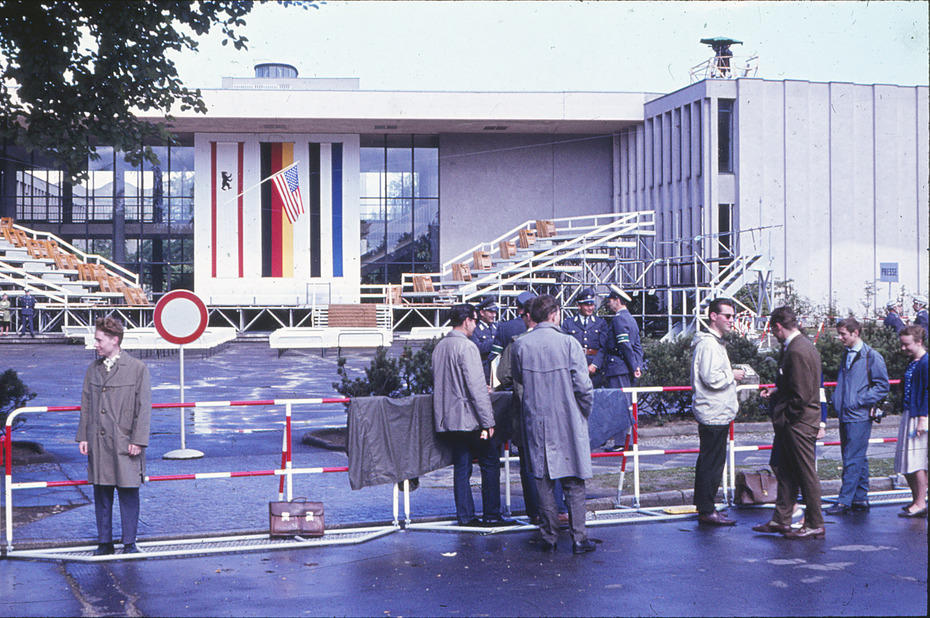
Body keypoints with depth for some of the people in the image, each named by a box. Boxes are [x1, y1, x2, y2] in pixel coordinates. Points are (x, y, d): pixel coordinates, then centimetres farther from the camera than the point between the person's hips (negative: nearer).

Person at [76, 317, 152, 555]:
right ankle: (104, 542, 19)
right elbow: (86, 405, 15)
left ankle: (129, 543, 11)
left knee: (128, 493, 1)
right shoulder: (93, 369, 11)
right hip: (98, 443, 4)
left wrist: (138, 441, -9)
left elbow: (143, 408, -4)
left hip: (125, 443, -4)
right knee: (101, 493, 9)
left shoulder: (137, 369, -4)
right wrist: (83, 437, 7)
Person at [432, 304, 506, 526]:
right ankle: (491, 515, 5)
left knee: (461, 466, 11)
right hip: (468, 418, -8)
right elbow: (477, 387, -19)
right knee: (490, 463, 4)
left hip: (446, 420, 8)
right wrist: (487, 422, -16)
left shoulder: (439, 347, 11)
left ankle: (465, 516, 11)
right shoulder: (466, 347, -15)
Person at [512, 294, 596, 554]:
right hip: (568, 421, -2)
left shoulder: (520, 345, -3)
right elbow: (583, 385, -11)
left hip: (536, 420, 2)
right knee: (574, 480, 6)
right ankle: (578, 538, 6)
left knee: (543, 478, 10)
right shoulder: (568, 342, -12)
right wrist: (585, 411, 5)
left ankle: (548, 536, 14)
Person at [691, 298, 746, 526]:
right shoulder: (708, 344, -16)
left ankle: (703, 506, 22)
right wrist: (733, 375, -10)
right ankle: (707, 510, -3)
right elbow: (712, 379, -24)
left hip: (717, 412, 11)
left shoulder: (716, 343, 18)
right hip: (714, 413, -11)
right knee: (713, 462, -7)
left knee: (708, 460, 15)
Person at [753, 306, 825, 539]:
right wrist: (776, 391, 12)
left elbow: (801, 394, -24)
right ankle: (781, 520, 23)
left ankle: (815, 525, 9)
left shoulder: (797, 351, -22)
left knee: (806, 474, 0)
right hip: (792, 424, 11)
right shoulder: (803, 345, 11)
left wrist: (787, 417, -13)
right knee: (785, 472, 15)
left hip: (799, 424, -11)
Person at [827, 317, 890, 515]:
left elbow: (883, 386, -10)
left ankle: (844, 501, -8)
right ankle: (861, 498, 18)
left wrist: (859, 400, -14)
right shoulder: (847, 356, 15)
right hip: (845, 415, 8)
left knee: (852, 459, -8)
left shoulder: (871, 356, -9)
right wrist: (836, 400, 11)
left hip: (859, 416, -8)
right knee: (858, 459, 12)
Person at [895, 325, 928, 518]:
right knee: (907, 462, 11)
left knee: (916, 461, -7)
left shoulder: (925, 363, -13)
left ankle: (920, 504, -2)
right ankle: (916, 500, 19)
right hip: (909, 415, 10)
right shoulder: (913, 363, 15)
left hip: (919, 417, -10)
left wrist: (923, 419, -20)